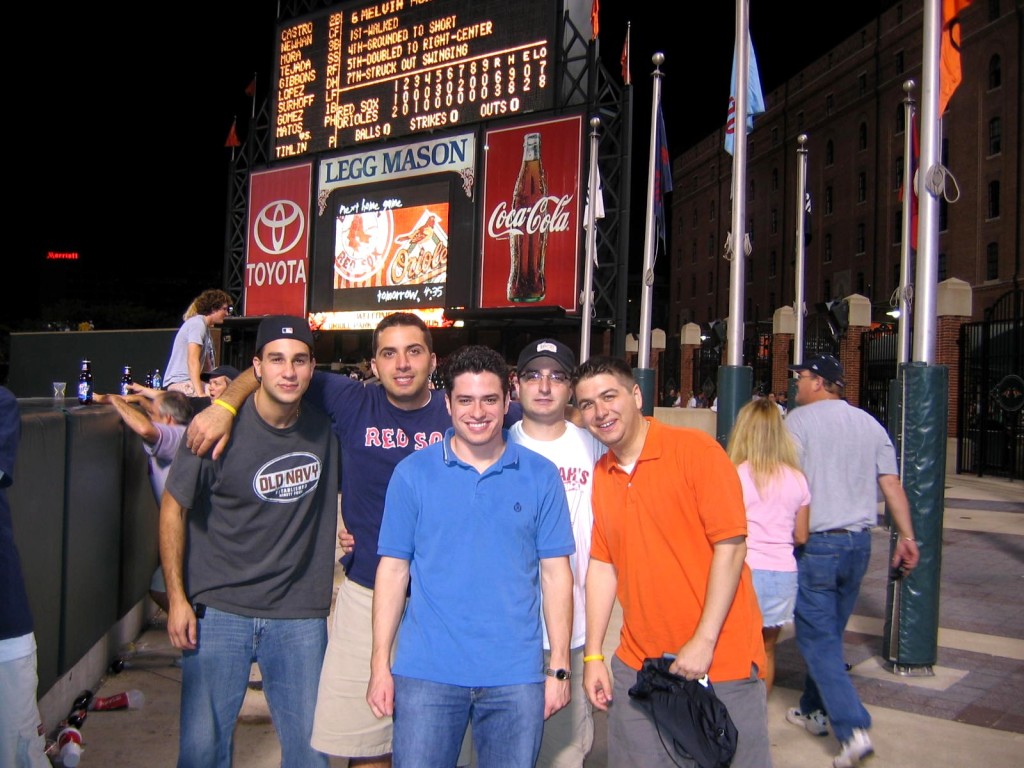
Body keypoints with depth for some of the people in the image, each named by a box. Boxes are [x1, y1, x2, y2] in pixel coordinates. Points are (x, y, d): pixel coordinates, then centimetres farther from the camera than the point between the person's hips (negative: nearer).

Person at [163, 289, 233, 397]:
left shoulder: (205, 327, 20)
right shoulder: (198, 324, -10)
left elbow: (206, 364, 21)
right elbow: (192, 360, -20)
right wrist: (200, 393, -27)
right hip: (181, 383, -10)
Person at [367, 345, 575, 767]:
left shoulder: (541, 476, 0)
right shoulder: (412, 472, -1)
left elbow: (555, 574, 2)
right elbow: (393, 569, 1)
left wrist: (560, 667, 0)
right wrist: (379, 665, -2)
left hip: (516, 676, 1)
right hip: (426, 672, 0)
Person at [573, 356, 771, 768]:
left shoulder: (695, 449, -11)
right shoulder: (600, 475, 4)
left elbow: (731, 545, -14)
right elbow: (603, 564, 8)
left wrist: (704, 641, -16)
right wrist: (593, 655, 5)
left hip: (719, 660, -4)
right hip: (637, 667, 5)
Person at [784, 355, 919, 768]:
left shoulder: (799, 419, -8)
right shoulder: (870, 423, 9)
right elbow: (892, 484, 6)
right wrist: (907, 537, 8)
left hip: (816, 543, -6)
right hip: (859, 541, 7)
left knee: (818, 639, -1)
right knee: (830, 632, 18)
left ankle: (853, 729, -10)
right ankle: (815, 710, 31)